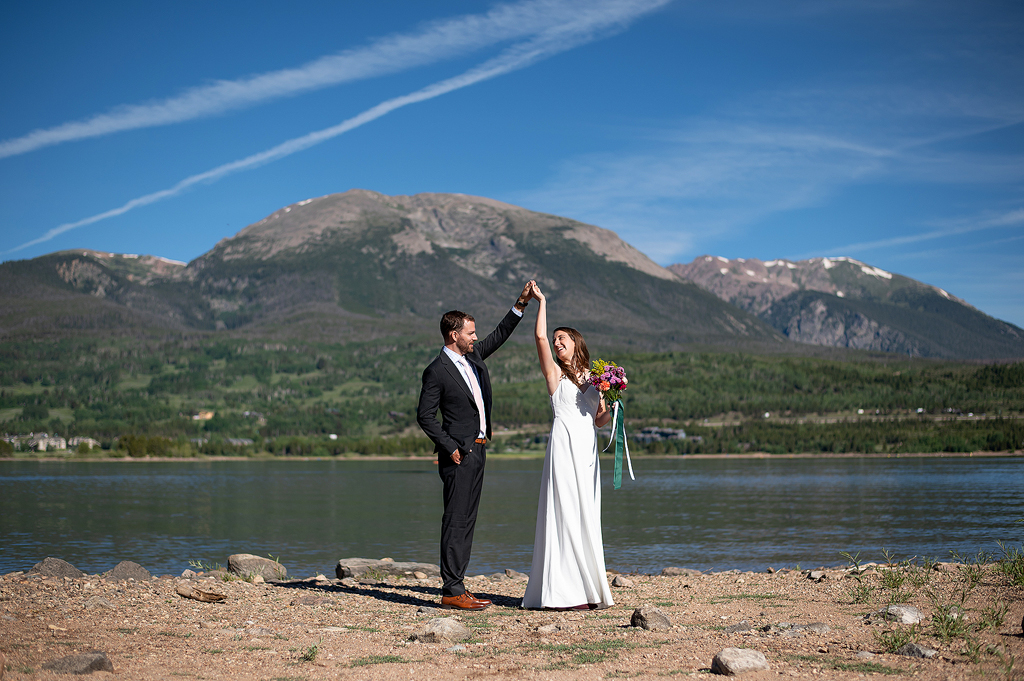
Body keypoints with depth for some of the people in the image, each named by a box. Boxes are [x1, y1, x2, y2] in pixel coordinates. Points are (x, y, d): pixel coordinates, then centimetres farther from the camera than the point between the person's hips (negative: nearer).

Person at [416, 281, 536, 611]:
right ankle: (452, 590, -7)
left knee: (466, 521, 10)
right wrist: (450, 447, -14)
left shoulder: (474, 356, 12)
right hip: (459, 454, -9)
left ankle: (455, 585, 14)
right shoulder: (437, 371, -11)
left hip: (477, 451, 9)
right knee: (456, 521, -8)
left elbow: (500, 334, 23)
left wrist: (522, 302, 15)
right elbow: (424, 415, -11)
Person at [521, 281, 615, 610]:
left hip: (588, 448, 5)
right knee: (565, 513, -8)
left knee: (587, 516, 6)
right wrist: (541, 302, 2)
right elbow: (540, 337, -6)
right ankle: (565, 592, -8)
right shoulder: (555, 373, 7)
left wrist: (610, 406, -2)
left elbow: (601, 419, 19)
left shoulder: (593, 377, 19)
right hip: (564, 445, -5)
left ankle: (589, 586, 12)